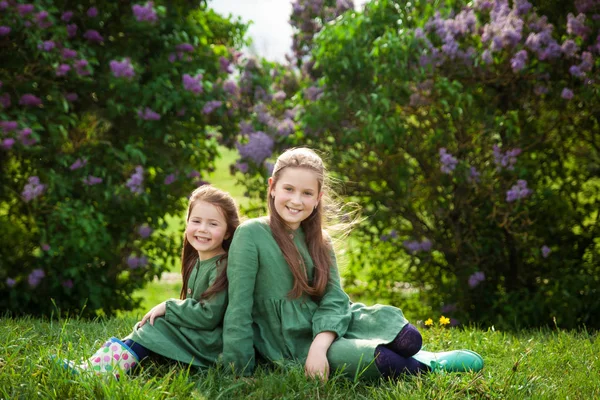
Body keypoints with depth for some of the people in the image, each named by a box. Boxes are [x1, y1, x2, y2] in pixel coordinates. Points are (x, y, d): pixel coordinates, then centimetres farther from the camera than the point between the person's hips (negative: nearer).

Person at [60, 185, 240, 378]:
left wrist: (168, 307, -15)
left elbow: (209, 316, -23)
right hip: (196, 338, 9)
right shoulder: (196, 262, 12)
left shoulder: (223, 268, -16)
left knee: (156, 326, -19)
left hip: (215, 346, -9)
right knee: (147, 326, -5)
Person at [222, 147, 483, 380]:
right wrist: (239, 373, -17)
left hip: (325, 329, 6)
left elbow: (333, 300, -4)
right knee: (380, 359, -29)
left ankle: (421, 361, 7)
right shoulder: (251, 235, -10)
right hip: (289, 343, -6)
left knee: (407, 337, -21)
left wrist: (319, 347, -23)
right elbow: (239, 309, -13)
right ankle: (429, 366, -4)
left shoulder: (319, 242, 9)